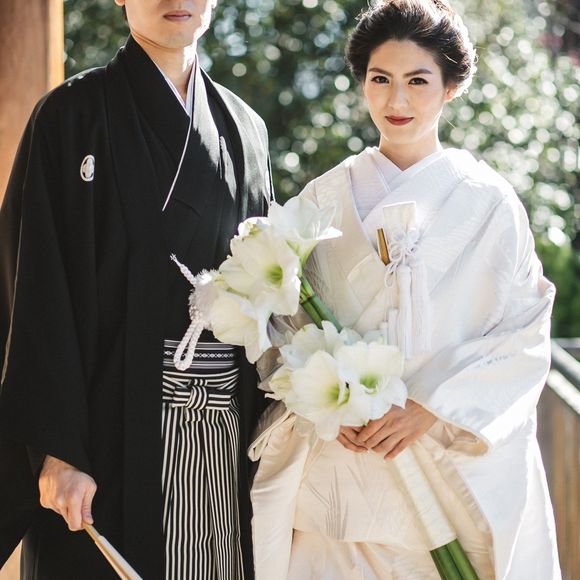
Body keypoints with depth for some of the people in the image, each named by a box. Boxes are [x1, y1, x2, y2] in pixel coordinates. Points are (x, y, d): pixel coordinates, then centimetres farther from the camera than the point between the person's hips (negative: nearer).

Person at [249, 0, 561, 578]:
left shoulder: (488, 201, 0)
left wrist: (429, 410, -14)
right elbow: (288, 322, 7)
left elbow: (523, 335, -4)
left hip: (460, 466, -1)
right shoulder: (326, 197, 6)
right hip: (341, 466, 1)